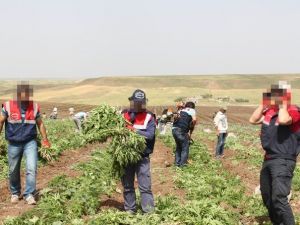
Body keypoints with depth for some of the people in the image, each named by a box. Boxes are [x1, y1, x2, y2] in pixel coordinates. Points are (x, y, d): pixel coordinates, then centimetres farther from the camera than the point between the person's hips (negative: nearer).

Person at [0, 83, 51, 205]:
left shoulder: (35, 107, -3)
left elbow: (40, 123, 10)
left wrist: (45, 139, 11)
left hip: (30, 142, 0)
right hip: (14, 144, 0)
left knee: (32, 168, -13)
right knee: (13, 171, 11)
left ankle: (29, 194, -3)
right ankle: (15, 193, 32)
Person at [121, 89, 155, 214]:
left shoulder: (149, 117, -5)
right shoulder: (124, 114, 6)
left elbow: (150, 135, -16)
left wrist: (134, 130, -25)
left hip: (142, 156, -3)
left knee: (145, 186, -3)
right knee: (127, 185, 12)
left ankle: (149, 211, 3)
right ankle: (129, 210, 24)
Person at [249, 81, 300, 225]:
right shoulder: (269, 111, 10)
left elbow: (283, 120, -32)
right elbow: (253, 120, 9)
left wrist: (283, 104, -16)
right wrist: (263, 104, 7)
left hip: (283, 161, -9)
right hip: (268, 159, 9)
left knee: (279, 198, -21)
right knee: (267, 198, 18)